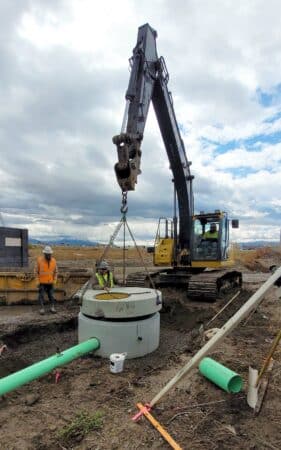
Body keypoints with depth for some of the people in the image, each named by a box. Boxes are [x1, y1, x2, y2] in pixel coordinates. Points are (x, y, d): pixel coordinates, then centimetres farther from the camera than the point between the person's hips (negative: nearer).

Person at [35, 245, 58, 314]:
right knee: (41, 295, -2)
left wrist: (54, 280, 2)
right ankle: (42, 308, 8)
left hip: (50, 282, 2)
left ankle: (52, 307, 17)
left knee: (51, 295, 6)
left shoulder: (53, 261, -1)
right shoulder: (40, 260, -8)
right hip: (42, 282, -2)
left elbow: (55, 271, 8)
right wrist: (38, 280, -6)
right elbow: (36, 271, -2)